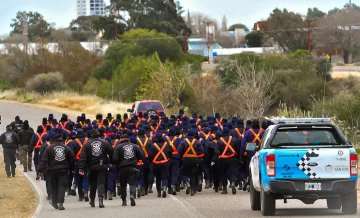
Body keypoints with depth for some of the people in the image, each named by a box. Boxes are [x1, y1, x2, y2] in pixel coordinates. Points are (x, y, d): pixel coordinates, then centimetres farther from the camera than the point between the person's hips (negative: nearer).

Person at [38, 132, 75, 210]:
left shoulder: (49, 148, -3)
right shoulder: (66, 148, 3)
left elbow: (44, 160, -7)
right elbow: (72, 159, 6)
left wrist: (40, 170, -8)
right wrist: (70, 168, 19)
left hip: (53, 170, 0)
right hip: (63, 170, 0)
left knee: (54, 186, 13)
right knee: (62, 186, -3)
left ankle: (54, 202, 21)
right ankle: (60, 203, -15)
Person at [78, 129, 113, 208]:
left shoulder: (87, 144, -1)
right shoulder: (105, 143, 0)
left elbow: (83, 157, -6)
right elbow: (111, 154, 2)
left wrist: (81, 169, -9)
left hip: (92, 167, 1)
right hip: (102, 166, -1)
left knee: (92, 184, 15)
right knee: (101, 183, -1)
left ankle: (92, 201, 24)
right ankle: (100, 199, -18)